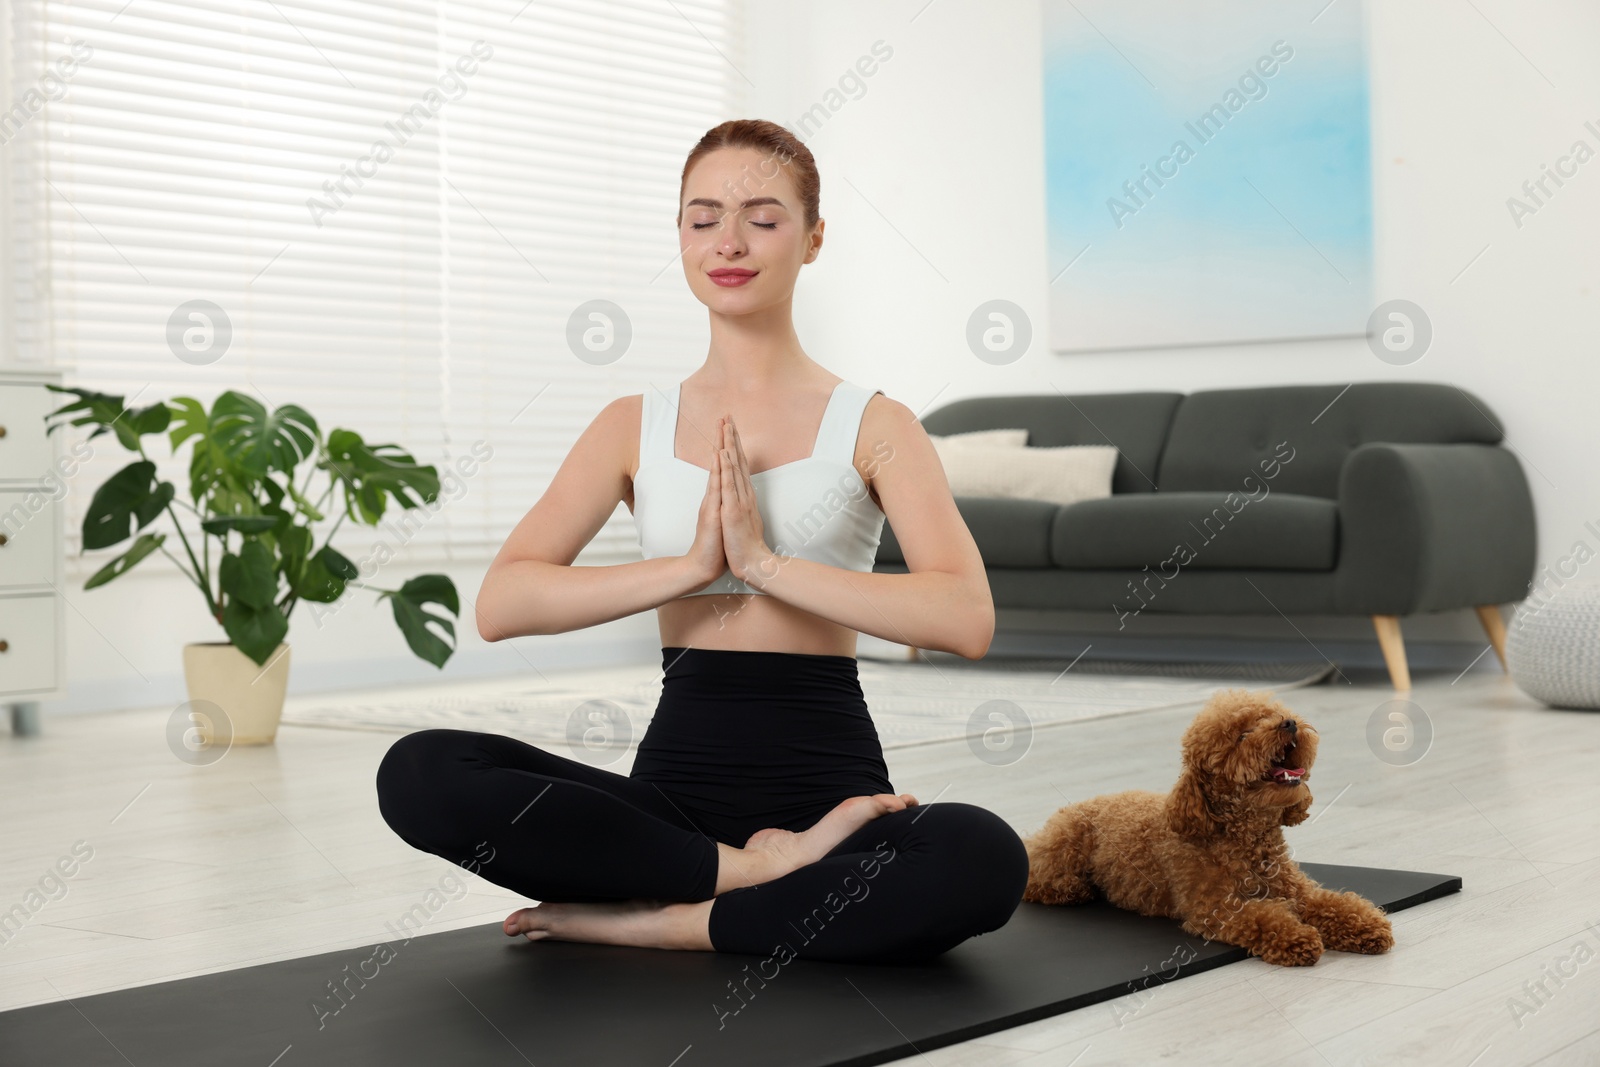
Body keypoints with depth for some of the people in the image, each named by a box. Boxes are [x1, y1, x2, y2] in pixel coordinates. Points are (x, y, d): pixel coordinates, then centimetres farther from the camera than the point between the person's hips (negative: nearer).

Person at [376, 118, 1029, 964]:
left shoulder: (872, 426, 3)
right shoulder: (634, 427, 9)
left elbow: (966, 619, -14)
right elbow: (500, 605, -5)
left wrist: (765, 561, -17)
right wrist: (692, 563, -15)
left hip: (824, 781, -2)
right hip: (679, 778, 2)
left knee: (983, 860, -35)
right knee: (418, 773, -23)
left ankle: (651, 919, -18)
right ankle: (759, 871, -18)